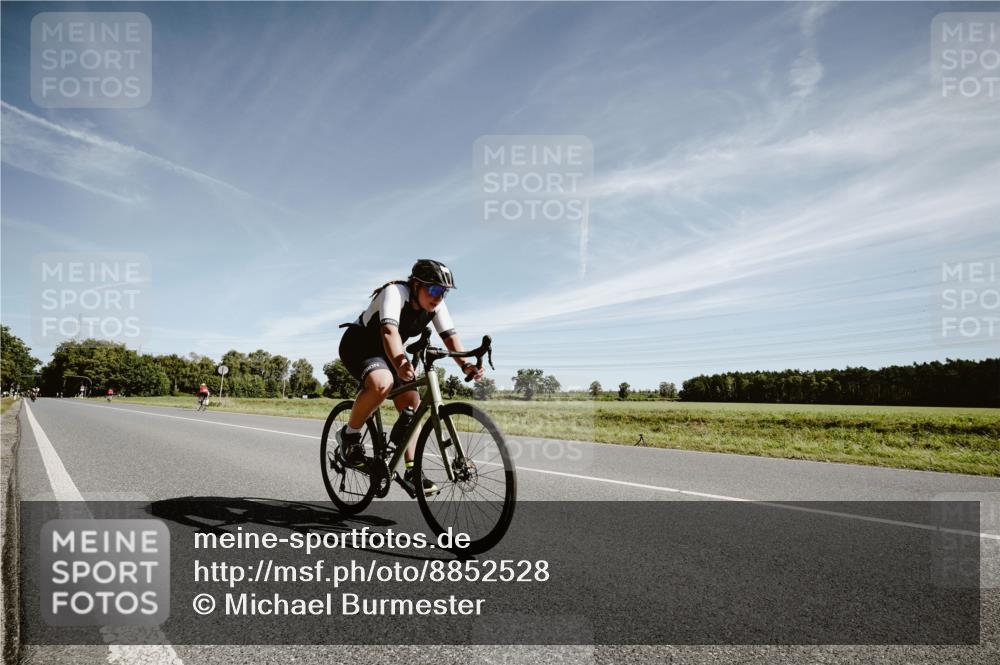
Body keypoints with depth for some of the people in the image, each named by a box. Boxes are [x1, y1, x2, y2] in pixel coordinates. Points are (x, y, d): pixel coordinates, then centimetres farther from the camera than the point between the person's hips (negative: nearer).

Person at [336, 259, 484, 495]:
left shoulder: (436, 304, -10)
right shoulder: (396, 292, -30)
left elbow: (450, 335, -18)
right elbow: (389, 330, -46)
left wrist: (466, 365, -37)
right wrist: (400, 364, -64)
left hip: (385, 352, 7)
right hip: (358, 345, -7)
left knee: (411, 402, -5)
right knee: (382, 383, -36)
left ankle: (411, 470, 1)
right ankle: (349, 435, -13)